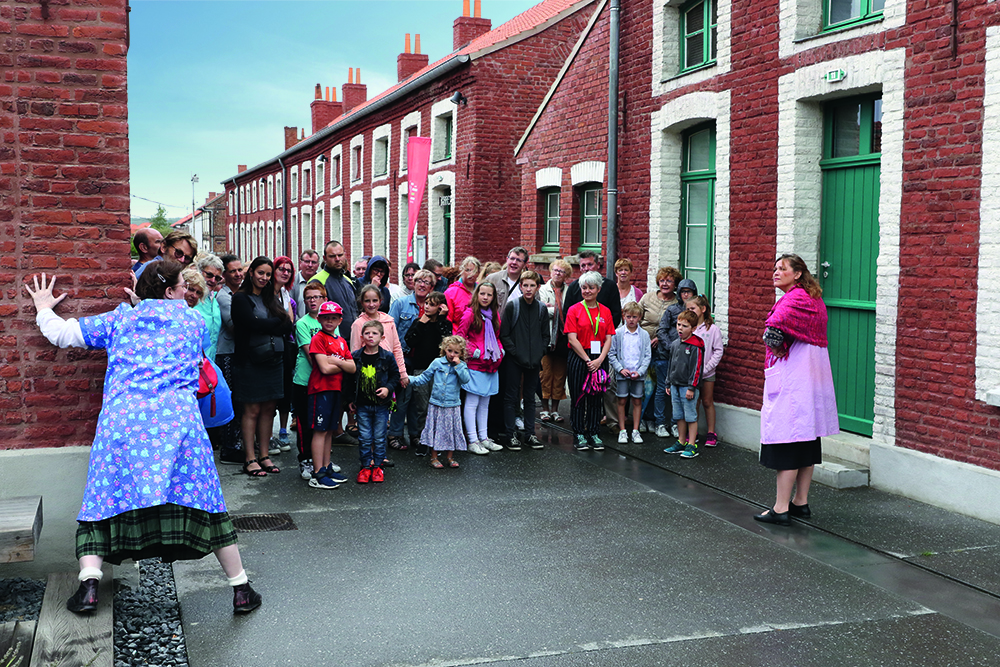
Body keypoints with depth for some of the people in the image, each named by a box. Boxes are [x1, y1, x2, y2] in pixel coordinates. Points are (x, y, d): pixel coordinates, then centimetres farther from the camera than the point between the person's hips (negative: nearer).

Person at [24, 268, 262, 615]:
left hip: (121, 419, 1)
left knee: (105, 501, 12)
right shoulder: (193, 320, 20)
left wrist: (43, 308, 44)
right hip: (178, 417, 0)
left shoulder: (120, 318, 20)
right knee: (204, 499, 4)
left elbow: (60, 333, 22)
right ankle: (241, 590, 7)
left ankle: (89, 584, -4)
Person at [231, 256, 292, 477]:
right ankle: (250, 459, 5)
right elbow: (253, 323, -17)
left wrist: (264, 326, -10)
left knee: (269, 409, 8)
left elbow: (287, 326, 5)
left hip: (274, 360, 6)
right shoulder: (241, 298, -2)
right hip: (251, 361, -6)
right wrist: (277, 322, -5)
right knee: (252, 410, -1)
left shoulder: (272, 299, 16)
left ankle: (264, 455, 17)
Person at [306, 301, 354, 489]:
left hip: (336, 389, 7)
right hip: (321, 389, -7)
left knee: (329, 430, 13)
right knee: (320, 430, -6)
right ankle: (318, 475, -4)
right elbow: (325, 368, -16)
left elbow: (352, 368, 6)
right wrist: (343, 365, -2)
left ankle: (327, 467, 21)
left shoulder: (341, 341, 15)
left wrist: (336, 361, -9)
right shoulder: (318, 338, -7)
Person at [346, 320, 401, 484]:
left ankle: (378, 466, 18)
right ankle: (365, 466, 16)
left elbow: (395, 375, 6)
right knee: (364, 438, 4)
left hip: (381, 404, -1)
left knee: (379, 438, 6)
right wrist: (351, 400, 6)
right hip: (362, 405, 1)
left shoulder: (387, 357, -3)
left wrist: (388, 388, -11)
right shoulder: (355, 357, -1)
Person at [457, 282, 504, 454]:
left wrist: (499, 351, 7)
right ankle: (473, 441, -1)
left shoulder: (494, 315, 13)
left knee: (485, 403, 13)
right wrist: (473, 351, -14)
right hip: (475, 364, -7)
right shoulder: (470, 314, -8)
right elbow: (459, 336, -10)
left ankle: (484, 438, 21)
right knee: (472, 403, -4)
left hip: (491, 365, 7)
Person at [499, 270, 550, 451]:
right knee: (512, 397, 2)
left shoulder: (542, 308, 6)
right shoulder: (512, 306, -6)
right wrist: (516, 353, -13)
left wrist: (540, 354, -2)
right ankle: (512, 434, 9)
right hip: (514, 360, -3)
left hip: (534, 361, 4)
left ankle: (530, 434, 18)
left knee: (530, 397, 11)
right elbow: (504, 334, -6)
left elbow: (545, 335, 12)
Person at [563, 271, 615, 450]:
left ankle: (593, 433, 15)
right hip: (578, 359, -3)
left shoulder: (605, 311, 8)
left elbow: (608, 339, 5)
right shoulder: (574, 310, -2)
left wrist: (599, 360, -9)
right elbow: (572, 338, -8)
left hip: (599, 360, 3)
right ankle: (579, 434, 10)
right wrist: (587, 360, -12)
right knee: (578, 397, 1)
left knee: (596, 397, 7)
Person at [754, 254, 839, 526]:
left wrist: (776, 348, -10)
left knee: (787, 441, -8)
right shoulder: (814, 299, 17)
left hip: (792, 379, -10)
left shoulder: (795, 298, -14)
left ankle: (781, 509, -5)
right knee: (805, 440, 13)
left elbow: (775, 327, -28)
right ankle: (801, 502, 21)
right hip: (811, 377, 10)